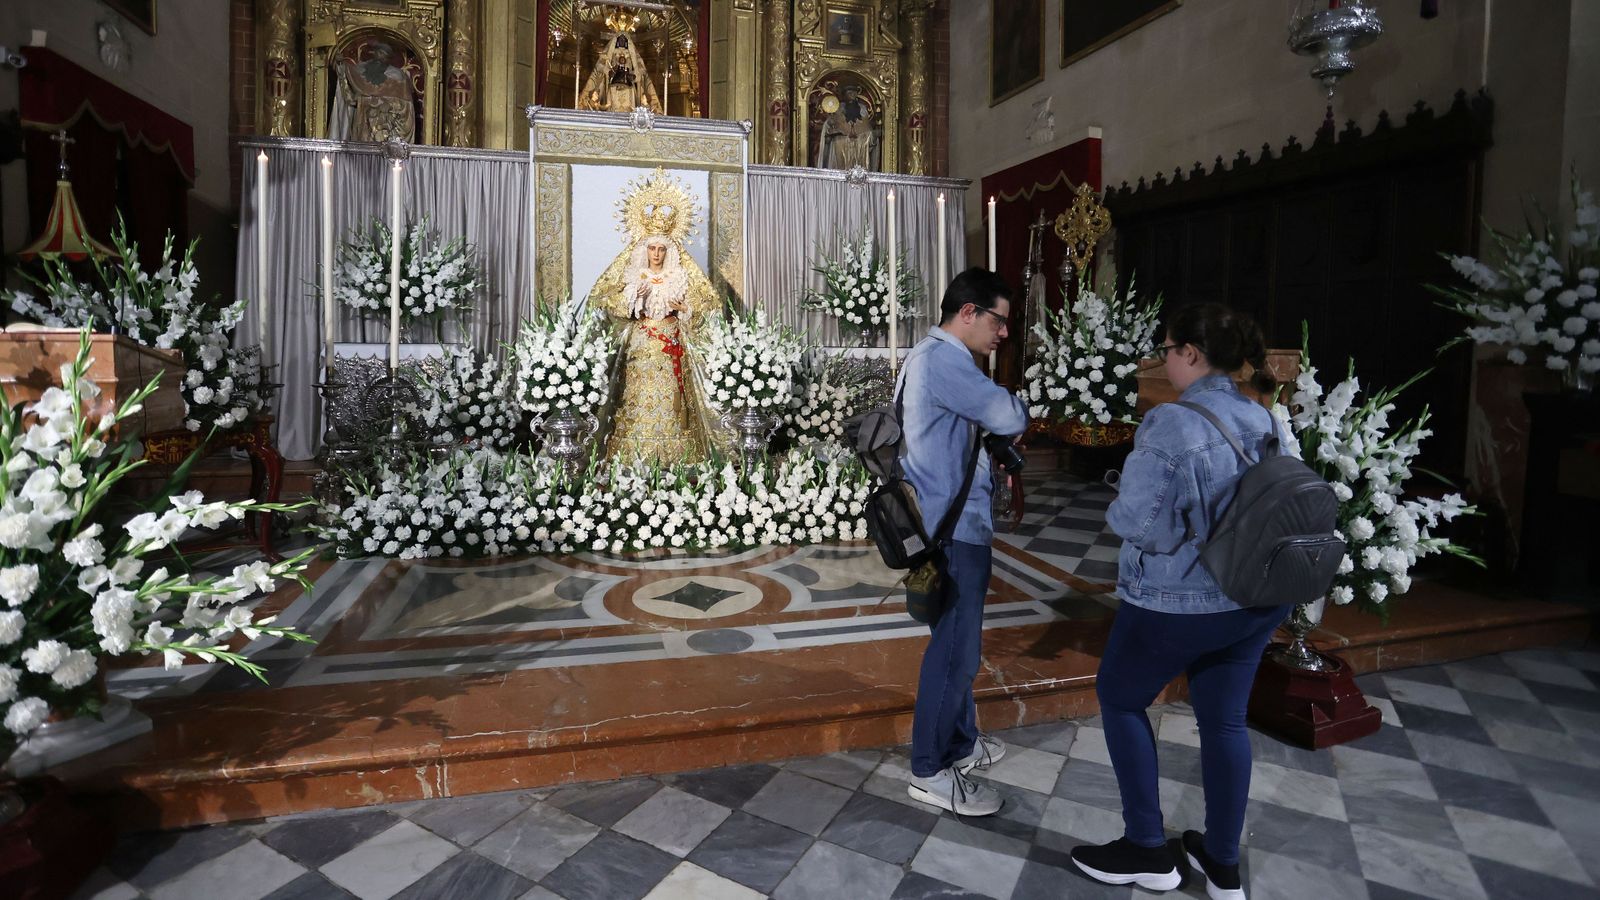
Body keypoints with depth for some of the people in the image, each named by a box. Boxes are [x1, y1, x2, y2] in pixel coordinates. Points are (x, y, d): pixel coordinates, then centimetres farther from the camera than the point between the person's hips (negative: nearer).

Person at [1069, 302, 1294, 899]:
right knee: (1224, 719, 18)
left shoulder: (1172, 423, -22)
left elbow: (1140, 522, -23)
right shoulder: (1268, 421, 3)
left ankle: (1147, 851, 22)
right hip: (1258, 599, 7)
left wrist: (1115, 510, -3)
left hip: (1179, 603, -7)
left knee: (1120, 698, 14)